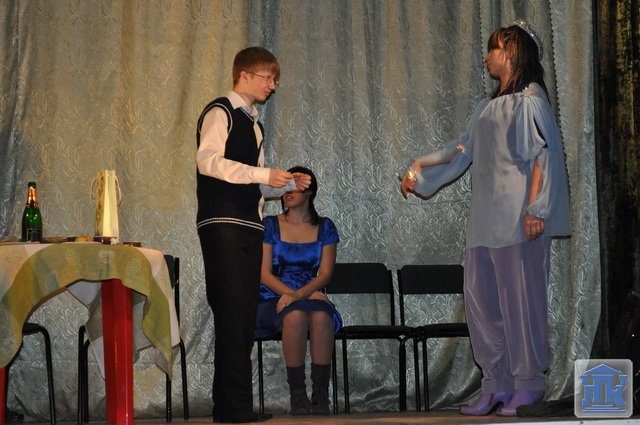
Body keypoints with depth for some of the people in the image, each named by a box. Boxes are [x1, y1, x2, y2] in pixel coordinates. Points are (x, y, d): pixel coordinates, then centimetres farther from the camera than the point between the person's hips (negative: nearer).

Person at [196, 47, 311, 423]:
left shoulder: (253, 123, 24)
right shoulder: (220, 113, -3)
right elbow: (208, 161, -18)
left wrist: (288, 184, 10)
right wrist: (263, 174, -19)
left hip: (250, 226, 9)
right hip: (223, 223, -9)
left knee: (245, 317, 6)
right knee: (232, 313, -11)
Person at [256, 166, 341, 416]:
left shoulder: (324, 227, 11)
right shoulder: (270, 225, 8)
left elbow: (325, 273, 1)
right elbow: (264, 273, 0)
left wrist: (299, 294, -18)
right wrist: (290, 293, -16)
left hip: (313, 297, 1)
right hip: (274, 299, -1)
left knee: (321, 316, -36)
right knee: (295, 315, -37)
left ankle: (321, 394, -31)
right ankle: (297, 393, -30)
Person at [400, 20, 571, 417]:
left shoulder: (530, 100, -5)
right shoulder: (490, 107, 19)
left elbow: (544, 155, -12)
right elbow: (463, 150, 25)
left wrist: (535, 209, -19)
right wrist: (420, 168, 22)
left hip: (517, 220, -8)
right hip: (487, 218, 8)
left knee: (521, 298, -4)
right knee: (481, 298, 6)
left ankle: (529, 383, 4)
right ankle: (497, 384, 12)